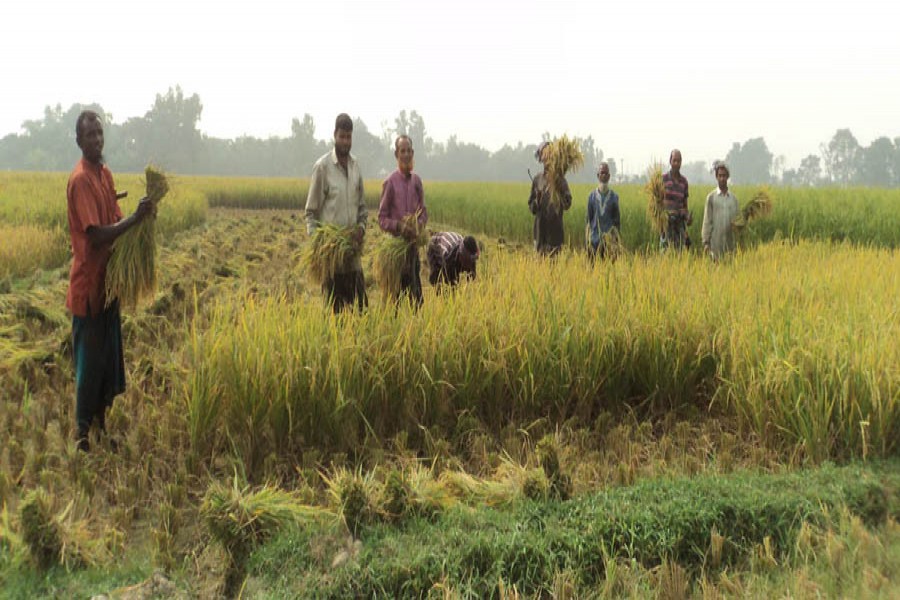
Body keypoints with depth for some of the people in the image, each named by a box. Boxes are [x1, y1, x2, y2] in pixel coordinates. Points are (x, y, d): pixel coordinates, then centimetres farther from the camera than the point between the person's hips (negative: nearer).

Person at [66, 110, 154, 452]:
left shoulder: (106, 174, 10)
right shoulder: (80, 180, -17)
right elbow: (96, 235, -24)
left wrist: (138, 218, -6)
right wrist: (135, 219, -27)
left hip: (108, 279, 9)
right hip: (87, 285, -8)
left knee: (109, 357, 16)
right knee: (89, 360, 1)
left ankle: (101, 420, 30)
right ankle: (83, 431, 14)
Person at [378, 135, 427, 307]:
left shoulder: (417, 181, 8)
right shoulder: (390, 182, -8)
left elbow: (424, 212, 16)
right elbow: (382, 218, -6)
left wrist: (420, 225, -5)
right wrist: (399, 226, -22)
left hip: (413, 243, 5)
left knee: (416, 292, 8)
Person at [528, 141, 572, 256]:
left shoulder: (560, 180, -3)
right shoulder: (537, 180, 8)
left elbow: (567, 204, -12)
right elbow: (532, 208, 12)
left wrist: (559, 190, -26)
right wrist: (537, 201, -10)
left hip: (555, 228, -4)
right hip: (540, 228, 4)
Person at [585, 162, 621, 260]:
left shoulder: (614, 196, 2)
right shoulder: (592, 196, 2)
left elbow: (617, 220, 5)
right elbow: (589, 219, 5)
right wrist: (588, 240, 1)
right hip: (595, 238, 0)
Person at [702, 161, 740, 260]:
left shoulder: (733, 198, 10)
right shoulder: (711, 197, 2)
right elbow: (707, 221, 0)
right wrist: (706, 242, -6)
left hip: (730, 241, 3)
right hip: (716, 242, -3)